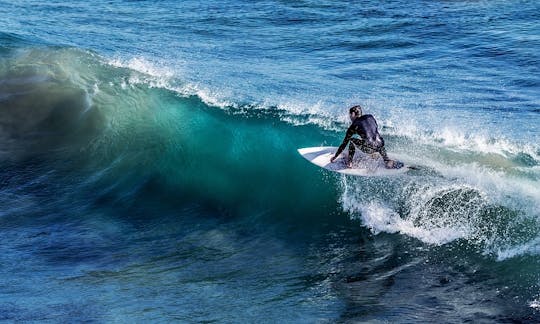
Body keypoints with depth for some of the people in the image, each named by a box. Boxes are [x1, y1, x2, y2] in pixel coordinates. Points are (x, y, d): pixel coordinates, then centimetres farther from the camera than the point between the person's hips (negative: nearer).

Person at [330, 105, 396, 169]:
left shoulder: (354, 126, 9)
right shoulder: (370, 117, 19)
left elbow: (344, 144, 14)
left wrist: (335, 157, 24)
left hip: (369, 148, -4)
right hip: (379, 146, 4)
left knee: (352, 140, 21)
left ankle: (350, 163, 13)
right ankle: (386, 160, 19)